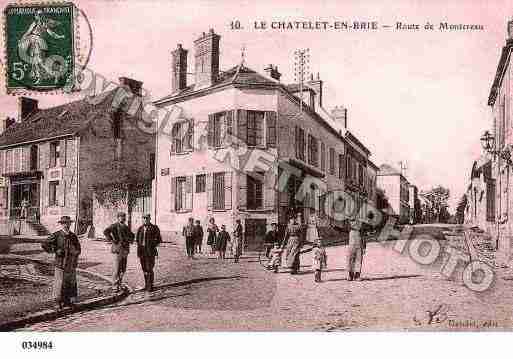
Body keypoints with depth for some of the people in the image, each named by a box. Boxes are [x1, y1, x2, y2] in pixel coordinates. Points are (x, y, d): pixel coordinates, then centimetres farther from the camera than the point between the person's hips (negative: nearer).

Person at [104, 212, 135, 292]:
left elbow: (131, 235, 33)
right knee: (117, 269, -5)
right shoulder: (114, 226, -8)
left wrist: (131, 240, 14)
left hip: (125, 250, 7)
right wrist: (112, 240, -21)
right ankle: (116, 286, 4)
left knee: (123, 269, 11)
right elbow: (106, 232, -24)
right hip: (118, 250, -7)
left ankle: (119, 283, 24)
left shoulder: (126, 227, 15)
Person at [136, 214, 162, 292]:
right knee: (144, 268, 10)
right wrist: (139, 246, 12)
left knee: (149, 269, -7)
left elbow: (159, 240, 2)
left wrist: (153, 247, -7)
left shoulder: (154, 228, -2)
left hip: (150, 252, -5)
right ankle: (146, 284, 21)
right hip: (141, 252, 5)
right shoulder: (140, 228, 12)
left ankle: (150, 286, 2)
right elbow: (137, 239, 26)